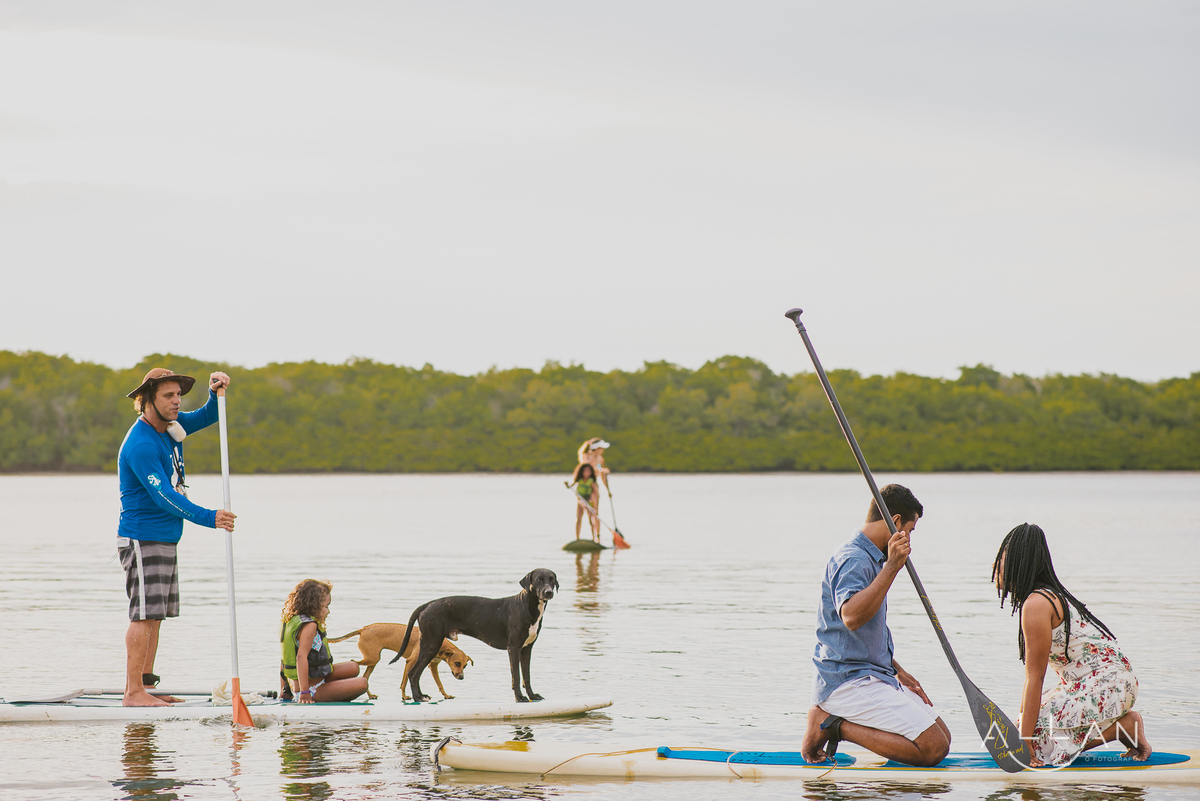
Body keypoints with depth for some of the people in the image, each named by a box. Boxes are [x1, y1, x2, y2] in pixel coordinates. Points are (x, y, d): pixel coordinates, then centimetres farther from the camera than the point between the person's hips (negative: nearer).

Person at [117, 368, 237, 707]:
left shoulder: (170, 425, 9)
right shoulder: (140, 444, -20)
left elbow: (207, 417, 19)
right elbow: (163, 497, -26)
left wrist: (216, 392, -4)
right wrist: (208, 517, -33)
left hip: (166, 539, 9)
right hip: (143, 539, -9)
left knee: (155, 616, 9)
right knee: (144, 615, -12)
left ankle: (145, 685, 11)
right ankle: (133, 692, -13)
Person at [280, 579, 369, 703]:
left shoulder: (291, 621, 10)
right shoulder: (310, 626, -20)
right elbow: (301, 656, -30)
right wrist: (305, 692, -31)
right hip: (313, 689, -10)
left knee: (353, 668, 22)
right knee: (362, 684, -18)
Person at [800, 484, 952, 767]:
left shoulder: (873, 559, 20)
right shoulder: (853, 560, -15)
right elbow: (851, 617, -35)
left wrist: (897, 670, 20)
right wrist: (892, 567, -38)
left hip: (872, 677, 11)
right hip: (849, 683, -11)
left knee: (942, 736, 7)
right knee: (933, 748, -17)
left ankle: (832, 722, 7)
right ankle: (833, 726, -10)